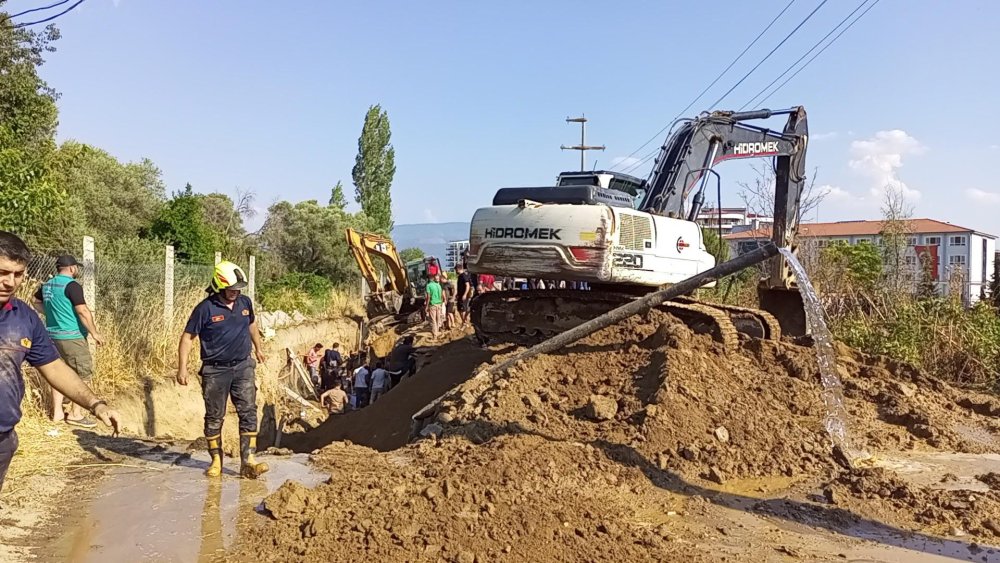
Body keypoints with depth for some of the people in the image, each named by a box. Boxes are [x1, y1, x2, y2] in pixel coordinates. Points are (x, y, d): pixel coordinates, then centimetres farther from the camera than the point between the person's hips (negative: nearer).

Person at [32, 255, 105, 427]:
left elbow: (36, 302, 27)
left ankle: (57, 412, 19)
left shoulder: (47, 285, 10)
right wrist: (95, 333, -13)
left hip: (53, 335, 9)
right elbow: (83, 311, -20)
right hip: (72, 336, -9)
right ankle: (76, 414, 0)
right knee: (84, 374, -1)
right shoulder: (72, 285, -16)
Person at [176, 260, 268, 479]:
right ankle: (216, 461, 21)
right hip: (215, 371, -3)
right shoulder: (205, 308, -12)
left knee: (248, 413, -4)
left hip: (243, 367, 3)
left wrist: (258, 348, 34)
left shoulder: (245, 303, 3)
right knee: (214, 417, 7)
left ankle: (248, 462, -4)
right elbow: (188, 338, -7)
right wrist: (182, 368, -12)